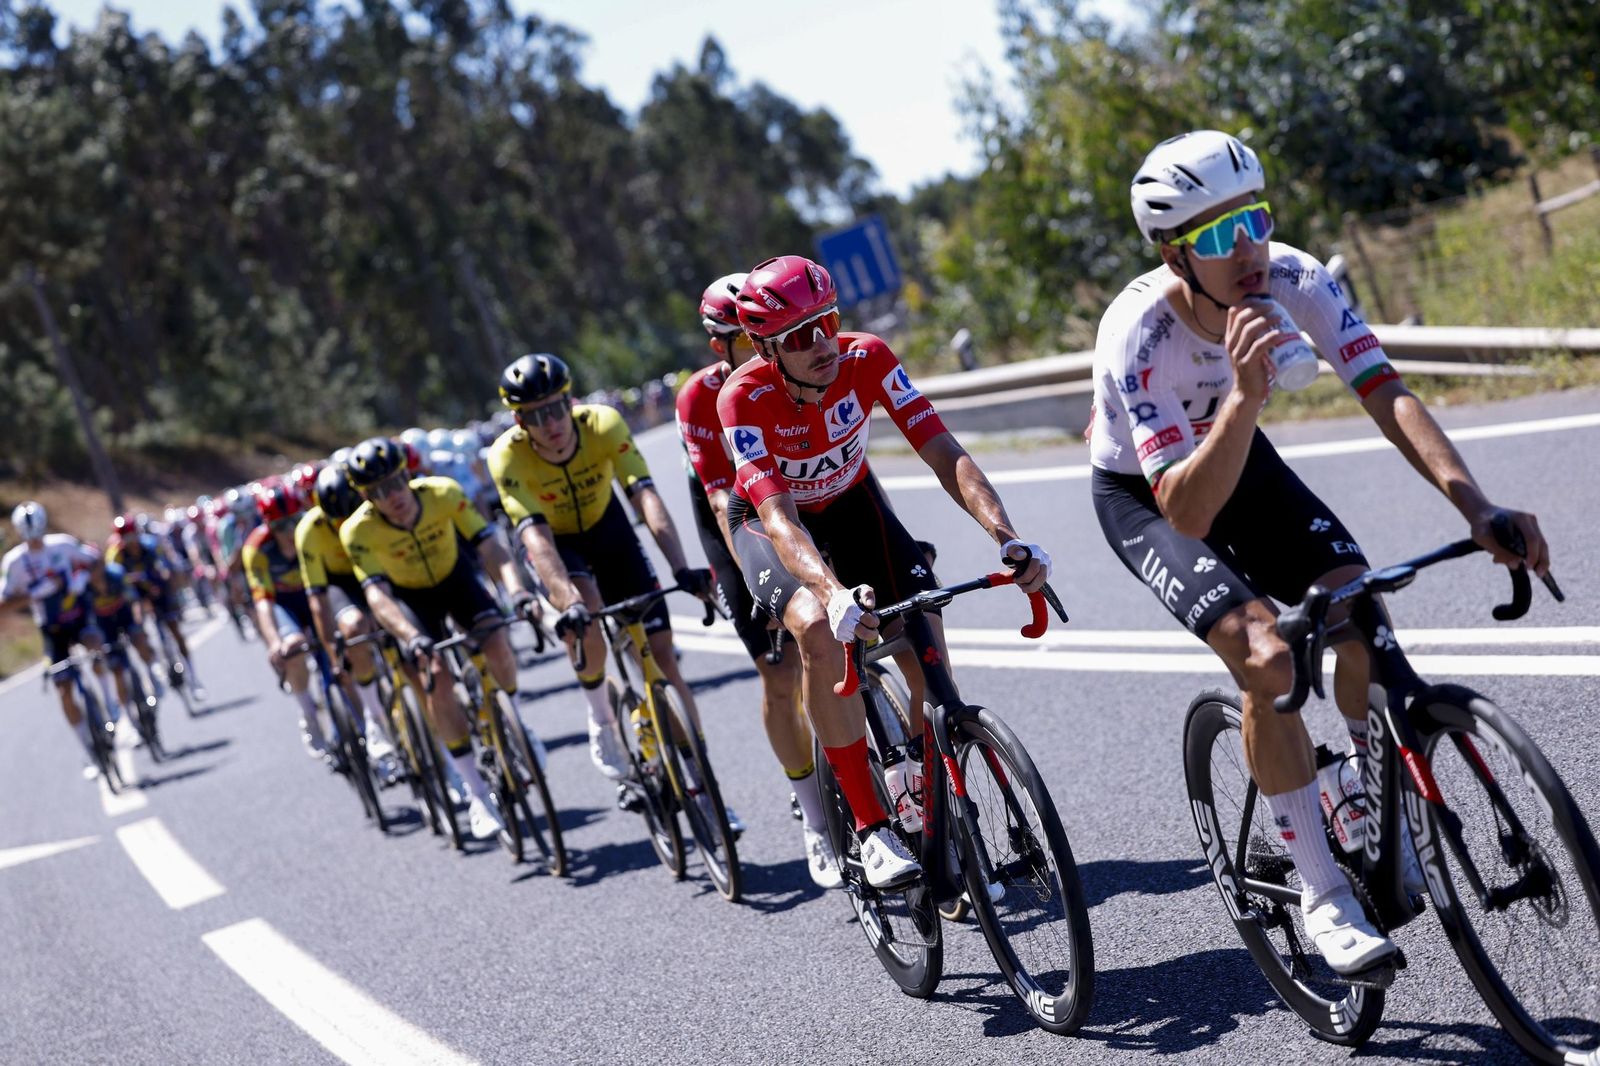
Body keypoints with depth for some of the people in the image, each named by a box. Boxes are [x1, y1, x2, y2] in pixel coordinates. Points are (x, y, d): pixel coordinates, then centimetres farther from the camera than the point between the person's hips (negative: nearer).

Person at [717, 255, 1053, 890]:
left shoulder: (867, 358, -26)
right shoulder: (744, 398, -33)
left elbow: (945, 455, -30)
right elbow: (780, 519, -43)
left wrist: (1006, 536, -47)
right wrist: (835, 594, -62)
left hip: (850, 503, 3)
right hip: (771, 522, -3)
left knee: (926, 643, -17)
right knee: (820, 629, -33)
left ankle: (924, 800, 11)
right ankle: (870, 829, -26)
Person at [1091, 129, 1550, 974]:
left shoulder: (1291, 278, -25)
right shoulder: (1137, 335, -37)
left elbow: (1386, 395, -31)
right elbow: (1187, 513, -41)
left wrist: (1478, 507, -44)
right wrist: (1244, 396, -56)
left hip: (1239, 459, 4)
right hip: (1143, 495, -4)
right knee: (1267, 659, -25)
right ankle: (1323, 895, -10)